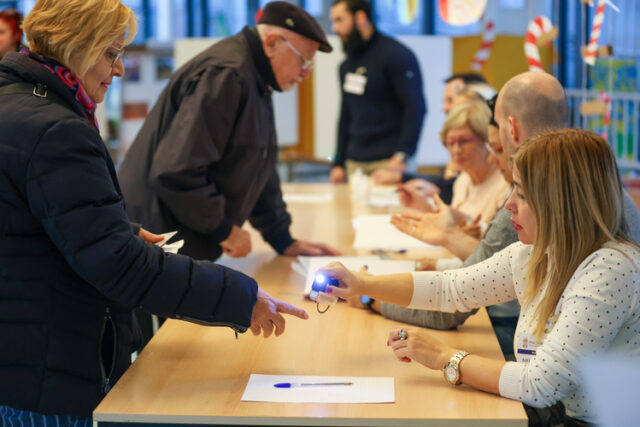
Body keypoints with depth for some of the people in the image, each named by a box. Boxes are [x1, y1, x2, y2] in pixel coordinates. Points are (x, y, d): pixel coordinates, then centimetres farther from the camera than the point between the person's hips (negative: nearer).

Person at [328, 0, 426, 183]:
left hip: (389, 162, -6)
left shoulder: (395, 55, -6)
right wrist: (338, 163, 16)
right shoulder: (347, 65, 17)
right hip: (354, 164, 6)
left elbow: (416, 108, -13)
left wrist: (402, 156, -21)